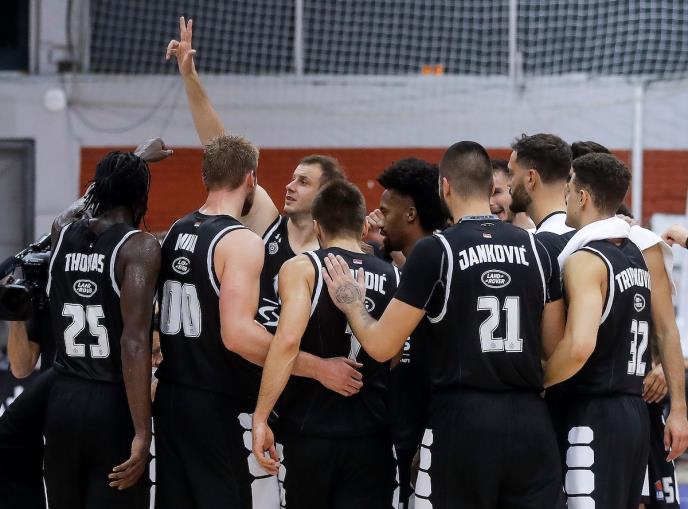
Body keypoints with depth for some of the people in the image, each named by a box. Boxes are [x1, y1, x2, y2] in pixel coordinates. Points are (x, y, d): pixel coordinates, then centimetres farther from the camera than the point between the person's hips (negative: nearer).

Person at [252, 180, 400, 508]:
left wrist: (261, 416, -17)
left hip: (311, 430, -2)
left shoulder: (301, 269, -5)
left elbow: (287, 340, -19)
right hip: (371, 434, 2)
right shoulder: (392, 277, 6)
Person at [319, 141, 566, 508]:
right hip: (530, 421, 4)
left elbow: (381, 346, -5)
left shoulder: (434, 252, -7)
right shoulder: (536, 250, 6)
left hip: (461, 422, -4)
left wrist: (352, 305, 14)